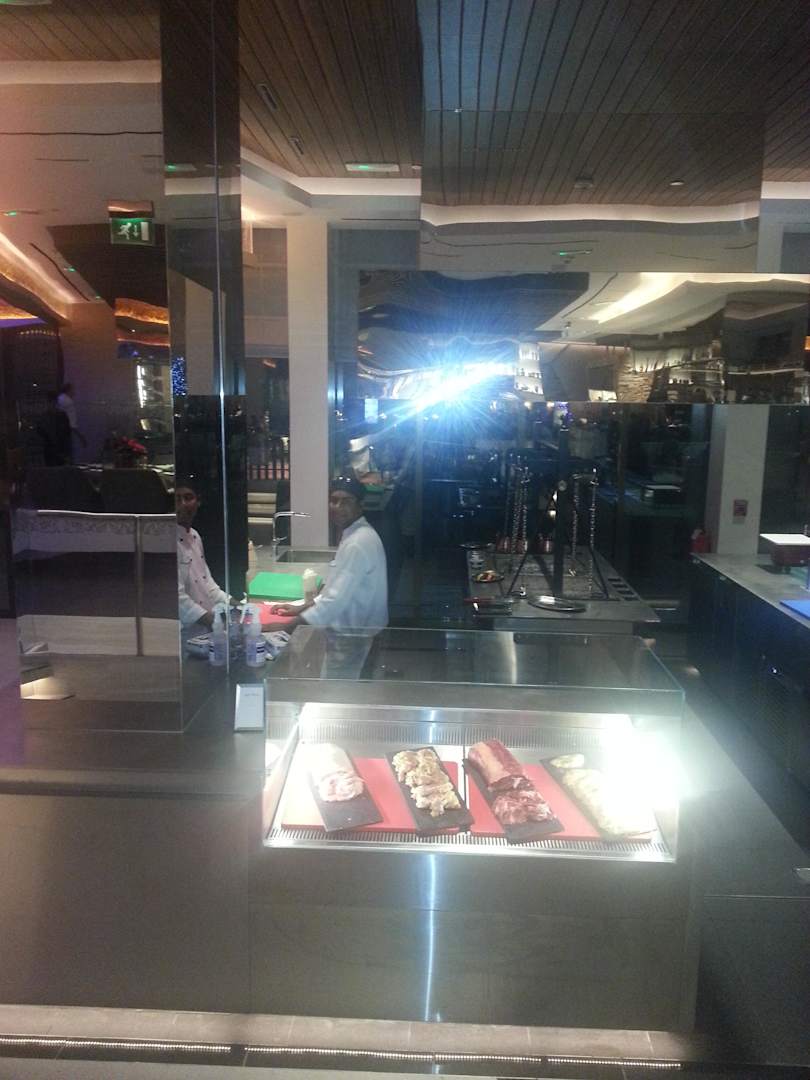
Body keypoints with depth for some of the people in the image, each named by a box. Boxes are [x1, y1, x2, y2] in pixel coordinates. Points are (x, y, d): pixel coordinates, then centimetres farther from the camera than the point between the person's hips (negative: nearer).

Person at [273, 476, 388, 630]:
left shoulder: (359, 543, -23)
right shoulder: (351, 535, 9)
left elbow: (337, 600, -28)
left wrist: (287, 627, -25)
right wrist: (301, 608, 8)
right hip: (351, 628, 9)